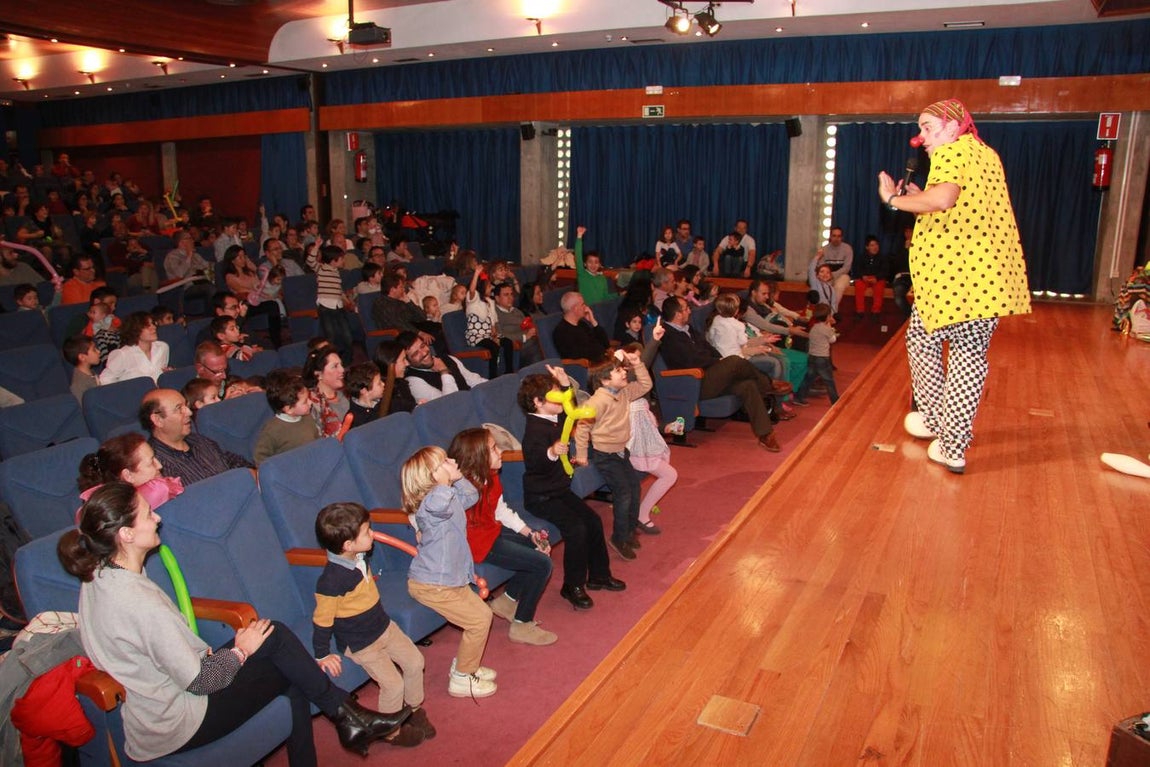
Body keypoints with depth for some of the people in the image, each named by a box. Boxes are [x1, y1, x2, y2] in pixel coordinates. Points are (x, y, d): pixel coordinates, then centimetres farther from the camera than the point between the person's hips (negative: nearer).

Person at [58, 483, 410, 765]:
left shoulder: (98, 574, -6)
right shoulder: (140, 603, -33)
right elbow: (199, 681, -24)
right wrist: (241, 649, -8)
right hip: (173, 729, -9)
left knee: (276, 636, 6)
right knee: (275, 639, -3)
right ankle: (346, 715, 17)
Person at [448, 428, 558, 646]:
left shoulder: (490, 476, 1)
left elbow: (502, 511, 7)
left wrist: (531, 534, 1)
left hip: (492, 531, 10)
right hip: (478, 543, -10)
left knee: (542, 546, 15)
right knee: (542, 565, -10)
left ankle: (506, 600, 21)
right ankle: (521, 627, 4)